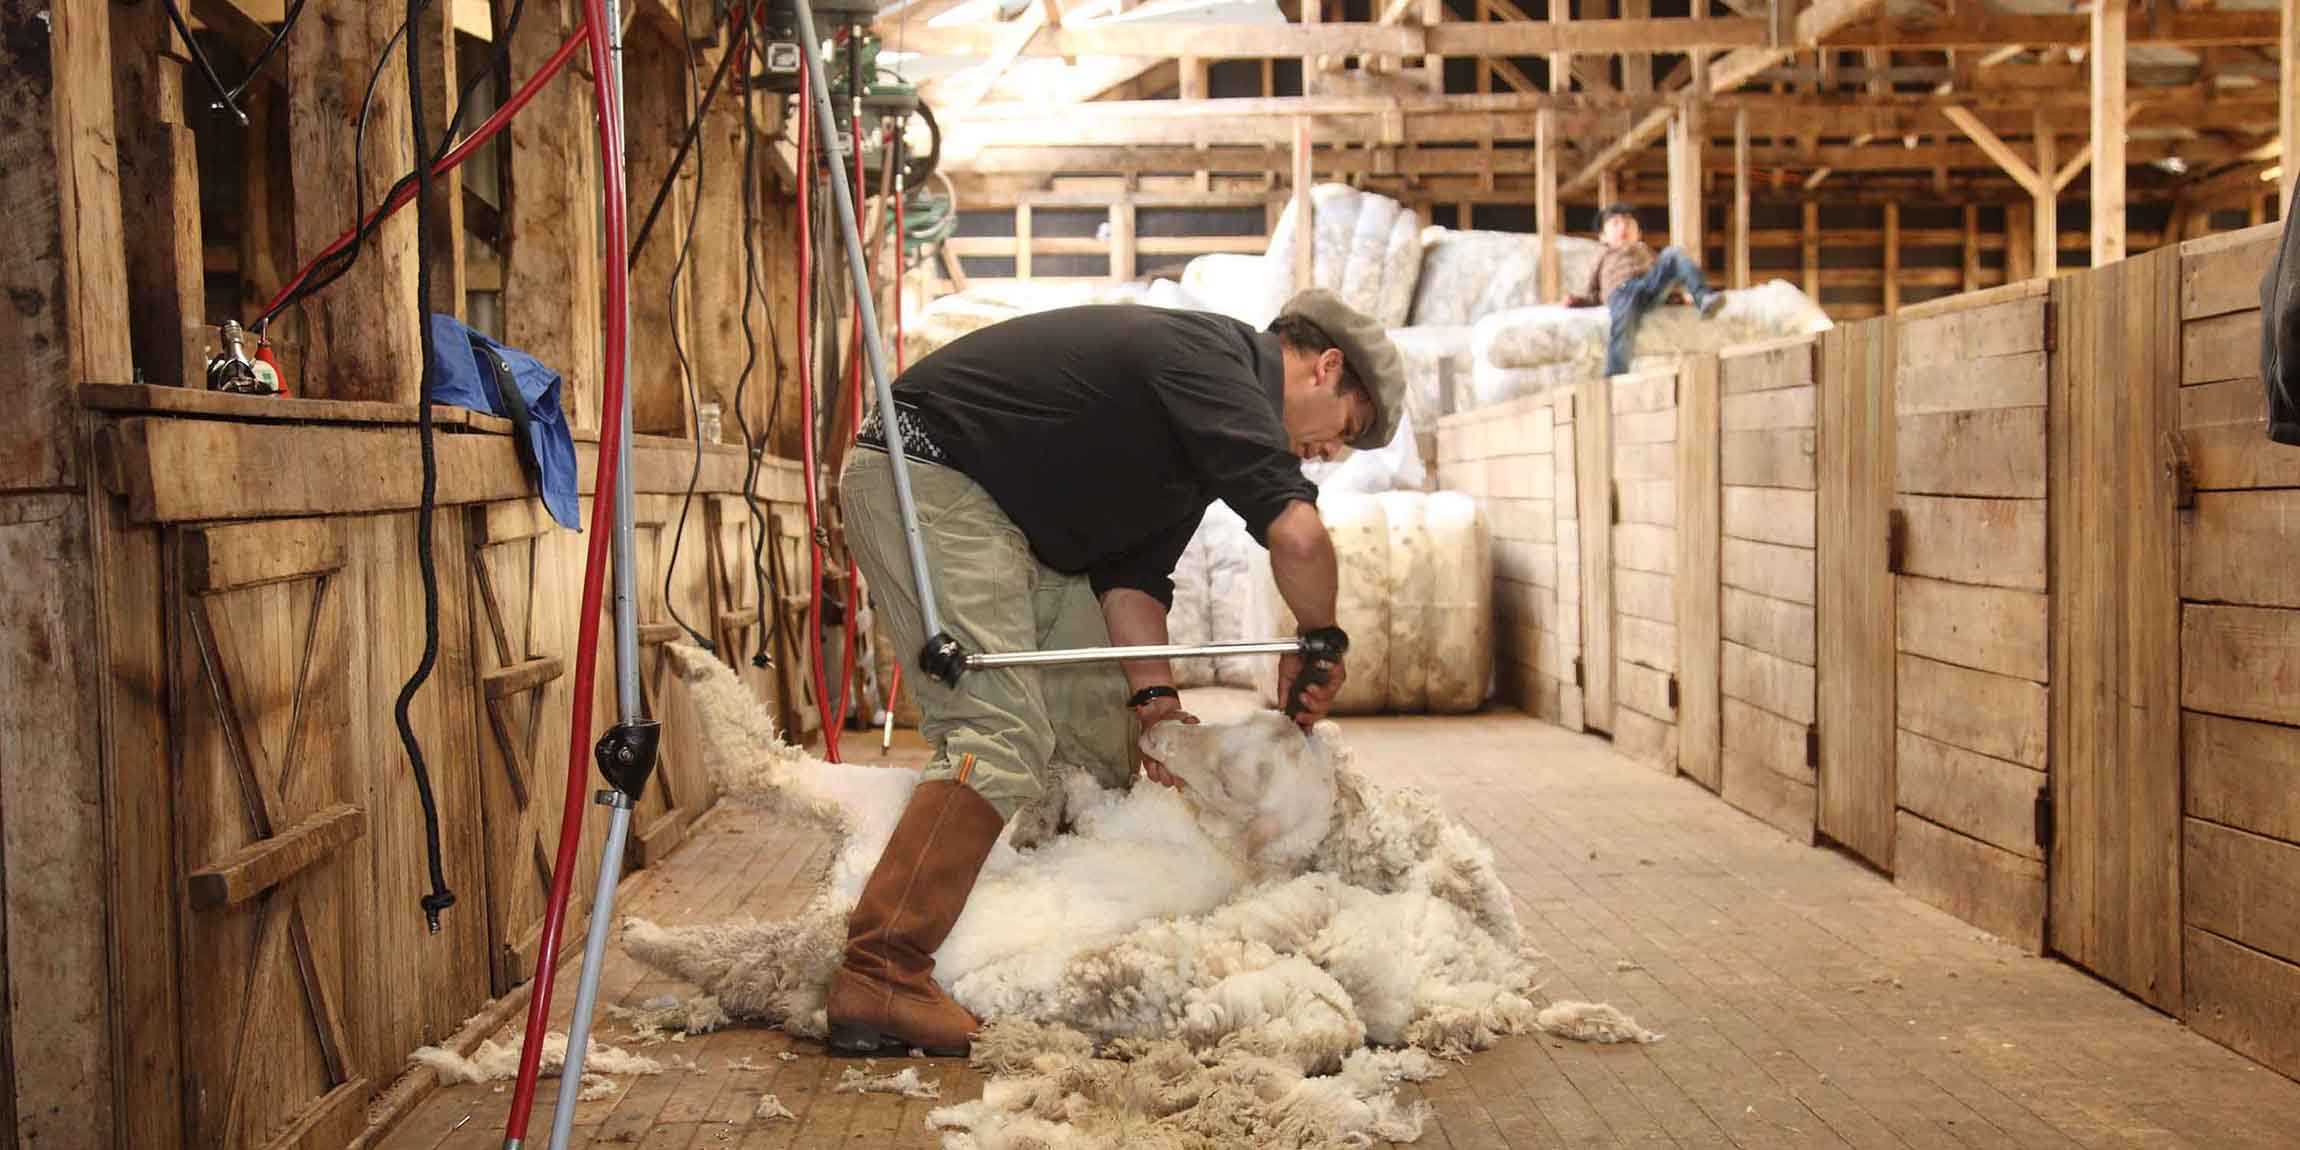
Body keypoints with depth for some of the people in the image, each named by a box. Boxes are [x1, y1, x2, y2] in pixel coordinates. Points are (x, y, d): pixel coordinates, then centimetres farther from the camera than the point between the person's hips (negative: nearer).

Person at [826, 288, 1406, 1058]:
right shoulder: (1217, 360, -17)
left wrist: (1153, 697, -3)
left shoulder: (1203, 421, 15)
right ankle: (879, 979, -22)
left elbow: (1134, 571, 9)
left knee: (1099, 714, 13)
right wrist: (1321, 638, -12)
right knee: (1002, 735, -20)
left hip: (1006, 516, 11)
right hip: (922, 477, -11)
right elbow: (1296, 534, -30)